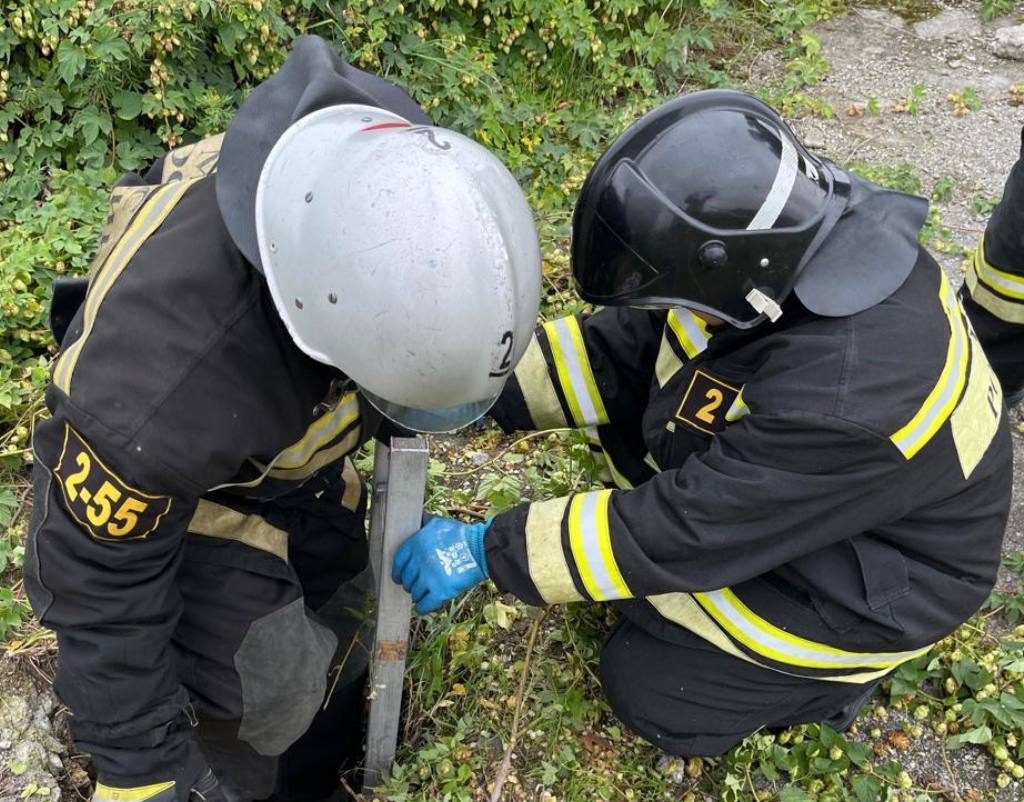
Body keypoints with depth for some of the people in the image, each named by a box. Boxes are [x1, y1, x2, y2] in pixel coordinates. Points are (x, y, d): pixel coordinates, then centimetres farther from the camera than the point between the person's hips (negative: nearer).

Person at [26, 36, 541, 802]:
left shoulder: (387, 166, -30)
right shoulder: (164, 377, -46)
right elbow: (101, 578, -29)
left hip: (287, 436, 6)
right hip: (171, 473, -5)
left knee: (340, 620, 18)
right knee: (270, 688, -7)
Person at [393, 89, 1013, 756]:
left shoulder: (848, 400, -41)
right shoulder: (792, 234, -20)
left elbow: (682, 531, -34)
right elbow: (626, 341, -10)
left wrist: (489, 552, -28)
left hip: (876, 586, -7)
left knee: (652, 694, -5)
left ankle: (841, 667, 12)